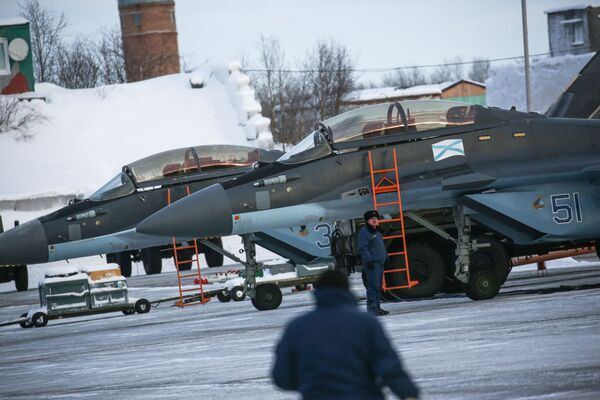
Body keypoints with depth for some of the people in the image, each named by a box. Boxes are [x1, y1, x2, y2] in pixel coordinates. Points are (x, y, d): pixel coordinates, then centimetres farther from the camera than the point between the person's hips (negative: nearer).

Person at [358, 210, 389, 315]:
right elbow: (363, 248, -18)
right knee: (373, 285, -14)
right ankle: (372, 308, -15)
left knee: (378, 286, 13)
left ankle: (376, 307, 19)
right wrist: (369, 260, -24)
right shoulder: (364, 232, -11)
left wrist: (386, 256, 26)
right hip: (372, 263, -10)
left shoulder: (377, 231, 19)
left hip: (380, 262, 10)